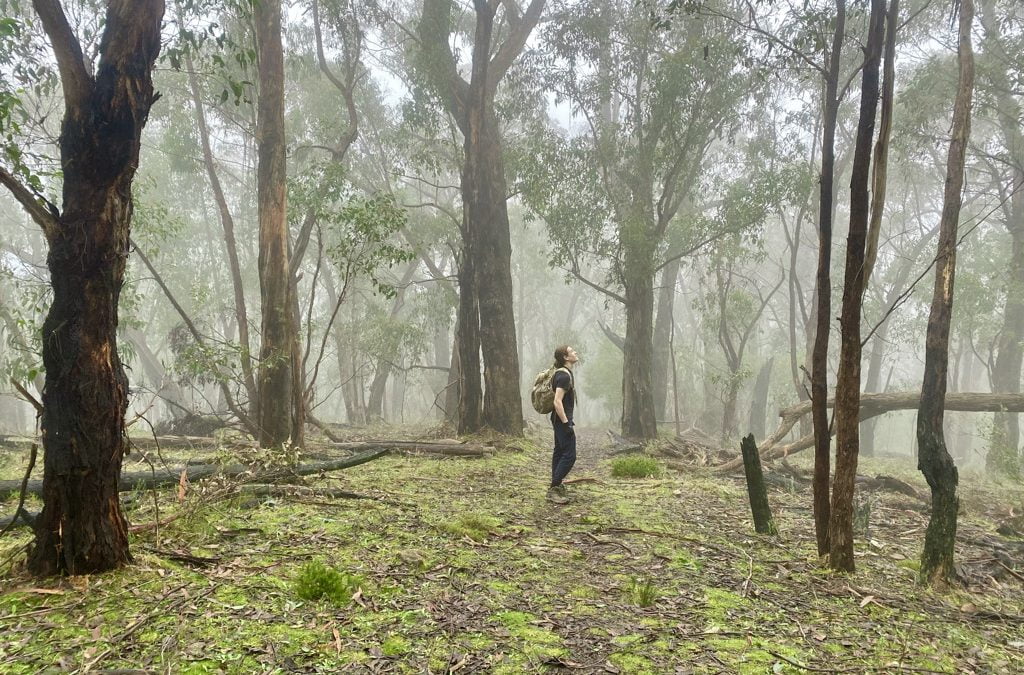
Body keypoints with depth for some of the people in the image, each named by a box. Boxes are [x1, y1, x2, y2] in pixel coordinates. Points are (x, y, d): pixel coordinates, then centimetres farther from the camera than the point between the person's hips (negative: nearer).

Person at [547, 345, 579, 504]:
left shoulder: (564, 373, 13)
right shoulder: (564, 376, -19)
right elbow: (557, 402, -26)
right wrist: (566, 423, -25)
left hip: (560, 419, 11)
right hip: (562, 419, -11)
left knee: (559, 452, 13)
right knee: (569, 455, -10)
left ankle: (556, 488, 19)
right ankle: (554, 489, -7)